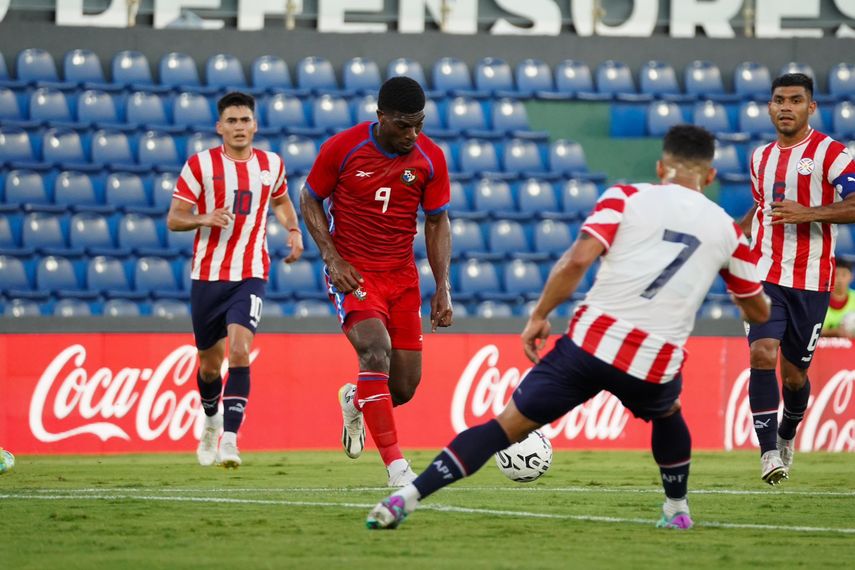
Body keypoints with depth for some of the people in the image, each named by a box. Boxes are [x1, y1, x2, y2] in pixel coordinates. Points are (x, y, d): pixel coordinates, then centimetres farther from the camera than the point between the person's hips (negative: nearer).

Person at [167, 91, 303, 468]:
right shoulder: (200, 165, -4)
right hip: (207, 276, 0)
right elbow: (173, 219, -3)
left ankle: (229, 438, -24)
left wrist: (293, 229, 8)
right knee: (209, 363, 12)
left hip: (250, 277, 0)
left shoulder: (271, 165, 5)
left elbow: (280, 200, 27)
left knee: (239, 352, -21)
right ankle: (211, 419, 43)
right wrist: (204, 218, -23)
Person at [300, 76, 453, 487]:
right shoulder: (342, 148, -12)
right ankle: (396, 466, -27)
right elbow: (310, 200, 1)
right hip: (351, 270, -4)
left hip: (401, 275, 4)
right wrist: (332, 258, -11)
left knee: (404, 387, 2)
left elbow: (437, 222, 5)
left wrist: (443, 288, -2)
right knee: (375, 349, -28)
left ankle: (355, 401, 40)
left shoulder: (430, 158, -4)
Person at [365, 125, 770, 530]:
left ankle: (406, 498, -6)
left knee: (508, 424, 5)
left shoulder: (627, 197, 7)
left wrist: (539, 315, 3)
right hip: (655, 364, 1)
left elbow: (578, 258, -8)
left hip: (591, 342, -1)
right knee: (668, 414, 37)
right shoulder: (726, 228, 13)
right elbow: (758, 312, 26)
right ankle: (677, 511, 44)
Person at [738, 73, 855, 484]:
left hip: (810, 281, -3)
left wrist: (807, 213, -26)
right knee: (762, 354, -18)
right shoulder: (761, 157, 13)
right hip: (766, 276, 3)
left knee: (794, 372, 6)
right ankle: (768, 452, -18)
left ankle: (787, 435, 37)